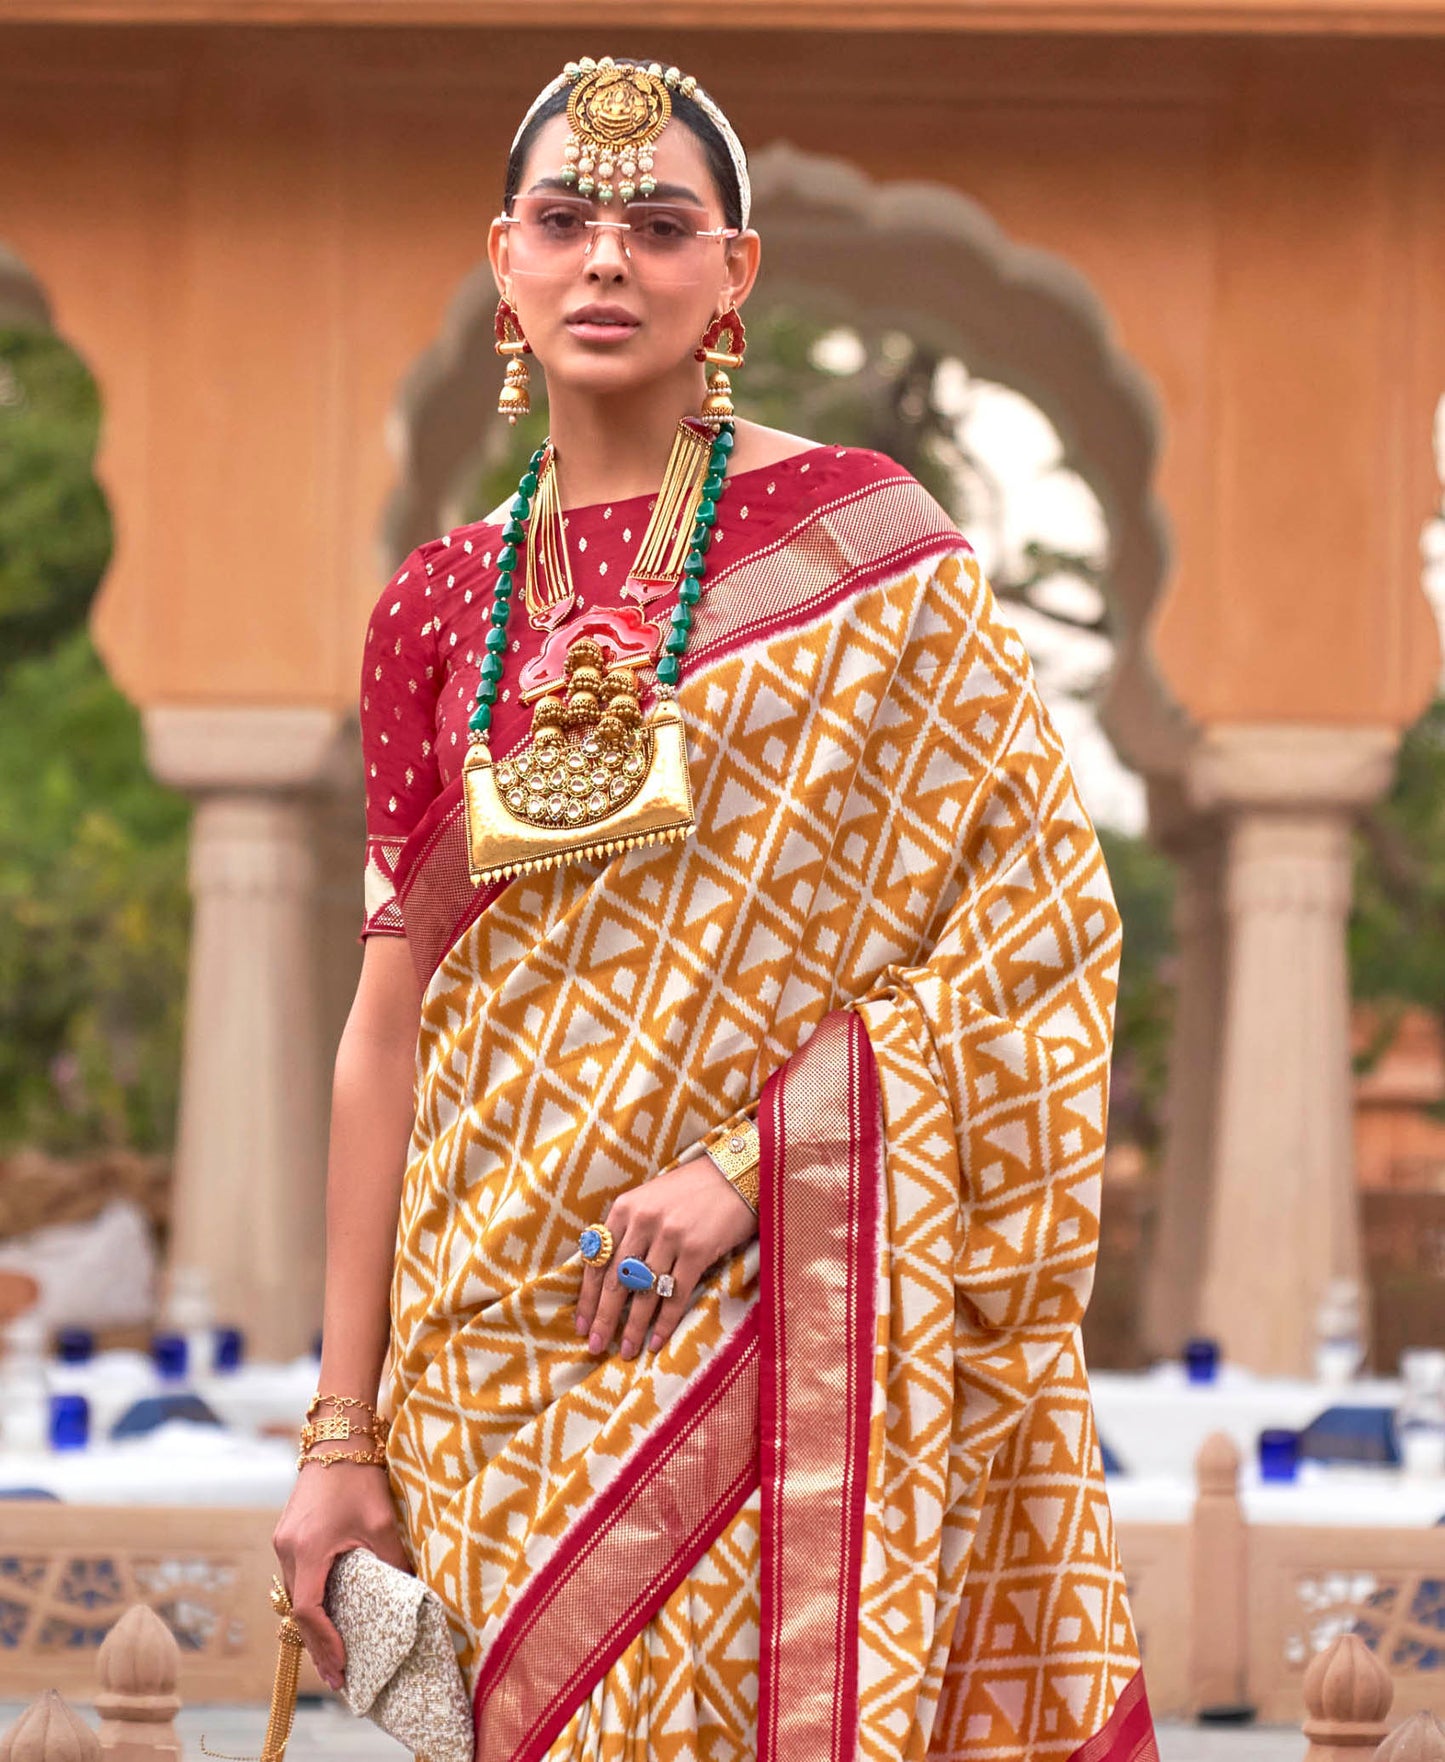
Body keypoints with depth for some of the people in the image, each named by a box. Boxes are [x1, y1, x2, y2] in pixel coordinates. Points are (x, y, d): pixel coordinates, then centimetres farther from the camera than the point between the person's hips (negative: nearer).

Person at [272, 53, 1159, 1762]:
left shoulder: (859, 544, -1)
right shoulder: (442, 608, 9)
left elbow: (1042, 915, -5)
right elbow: (391, 1027, 9)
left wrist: (749, 1163, -16)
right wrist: (343, 1434, 5)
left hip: (785, 1298, -3)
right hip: (503, 1353, 3)